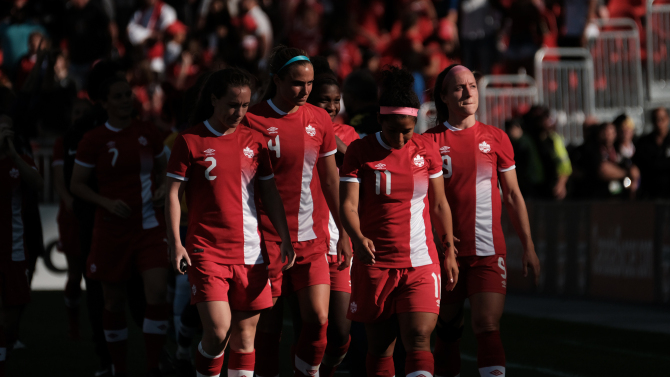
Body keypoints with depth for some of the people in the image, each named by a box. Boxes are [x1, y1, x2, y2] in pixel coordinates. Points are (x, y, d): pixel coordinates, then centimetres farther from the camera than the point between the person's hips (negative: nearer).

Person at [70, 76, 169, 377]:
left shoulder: (148, 134, 5)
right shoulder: (93, 140, -4)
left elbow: (163, 168, 21)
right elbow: (76, 184, 0)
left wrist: (162, 188, 0)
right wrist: (107, 203, -14)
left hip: (149, 226, 1)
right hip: (112, 229, -1)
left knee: (157, 292, -14)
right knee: (114, 301, 6)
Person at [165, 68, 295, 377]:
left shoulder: (254, 142, 10)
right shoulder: (190, 142, -2)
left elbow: (270, 193, 15)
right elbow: (172, 194, -1)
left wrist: (285, 238, 8)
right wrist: (175, 242, -10)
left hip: (249, 253, 4)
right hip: (206, 251, -4)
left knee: (245, 334, 5)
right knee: (217, 331, -15)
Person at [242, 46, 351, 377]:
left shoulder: (319, 119, 7)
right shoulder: (253, 121, -5)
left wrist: (344, 232, 14)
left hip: (312, 237, 3)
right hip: (268, 237, -3)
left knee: (319, 318, -6)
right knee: (268, 324, 1)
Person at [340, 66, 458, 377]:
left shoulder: (426, 149, 4)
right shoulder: (360, 150, -3)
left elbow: (439, 204, 13)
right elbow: (348, 203, -10)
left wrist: (449, 251, 13)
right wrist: (358, 237, -29)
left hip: (421, 263, 1)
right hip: (375, 264, -1)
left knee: (418, 339, -12)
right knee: (380, 345, 5)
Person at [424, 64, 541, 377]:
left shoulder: (496, 138, 7)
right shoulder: (429, 141, 2)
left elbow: (513, 195, 12)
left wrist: (528, 246, 9)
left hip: (489, 251, 0)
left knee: (487, 325, -12)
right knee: (448, 328, 8)